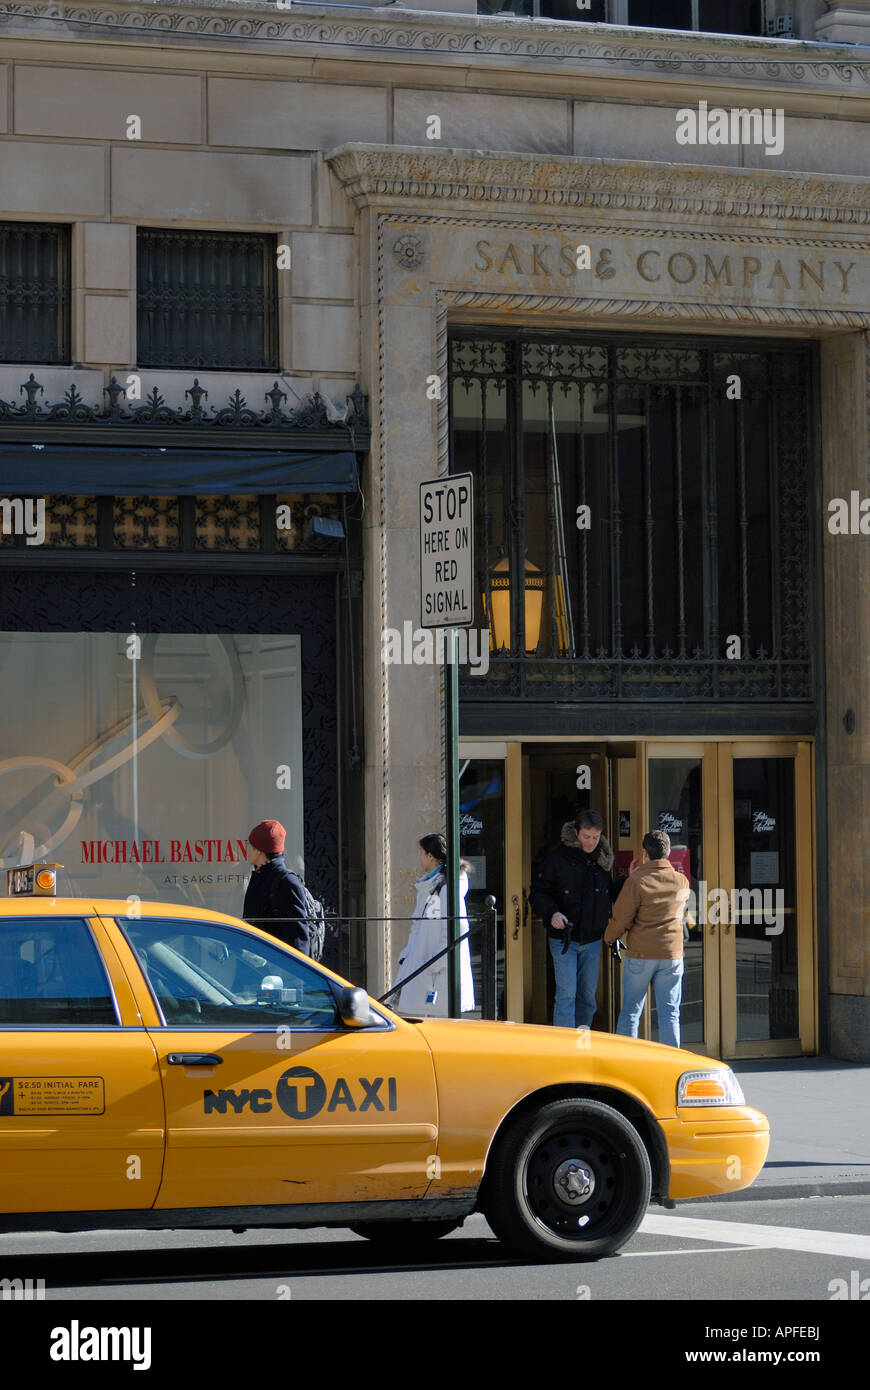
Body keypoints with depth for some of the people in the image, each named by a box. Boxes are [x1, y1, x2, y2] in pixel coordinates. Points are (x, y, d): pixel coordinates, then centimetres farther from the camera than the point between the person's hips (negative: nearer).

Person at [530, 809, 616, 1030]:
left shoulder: (604, 860, 7)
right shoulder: (558, 859, -8)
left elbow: (613, 895, 19)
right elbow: (538, 893, -8)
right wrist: (551, 913, -23)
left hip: (592, 940, 5)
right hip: (563, 939, -5)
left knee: (588, 995, 11)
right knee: (566, 994, -10)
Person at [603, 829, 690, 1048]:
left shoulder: (637, 882, -12)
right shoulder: (682, 882, 2)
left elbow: (621, 917, -9)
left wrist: (609, 937, 13)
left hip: (640, 956, -3)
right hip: (672, 955, 3)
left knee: (630, 1011, 8)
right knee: (669, 1013, 3)